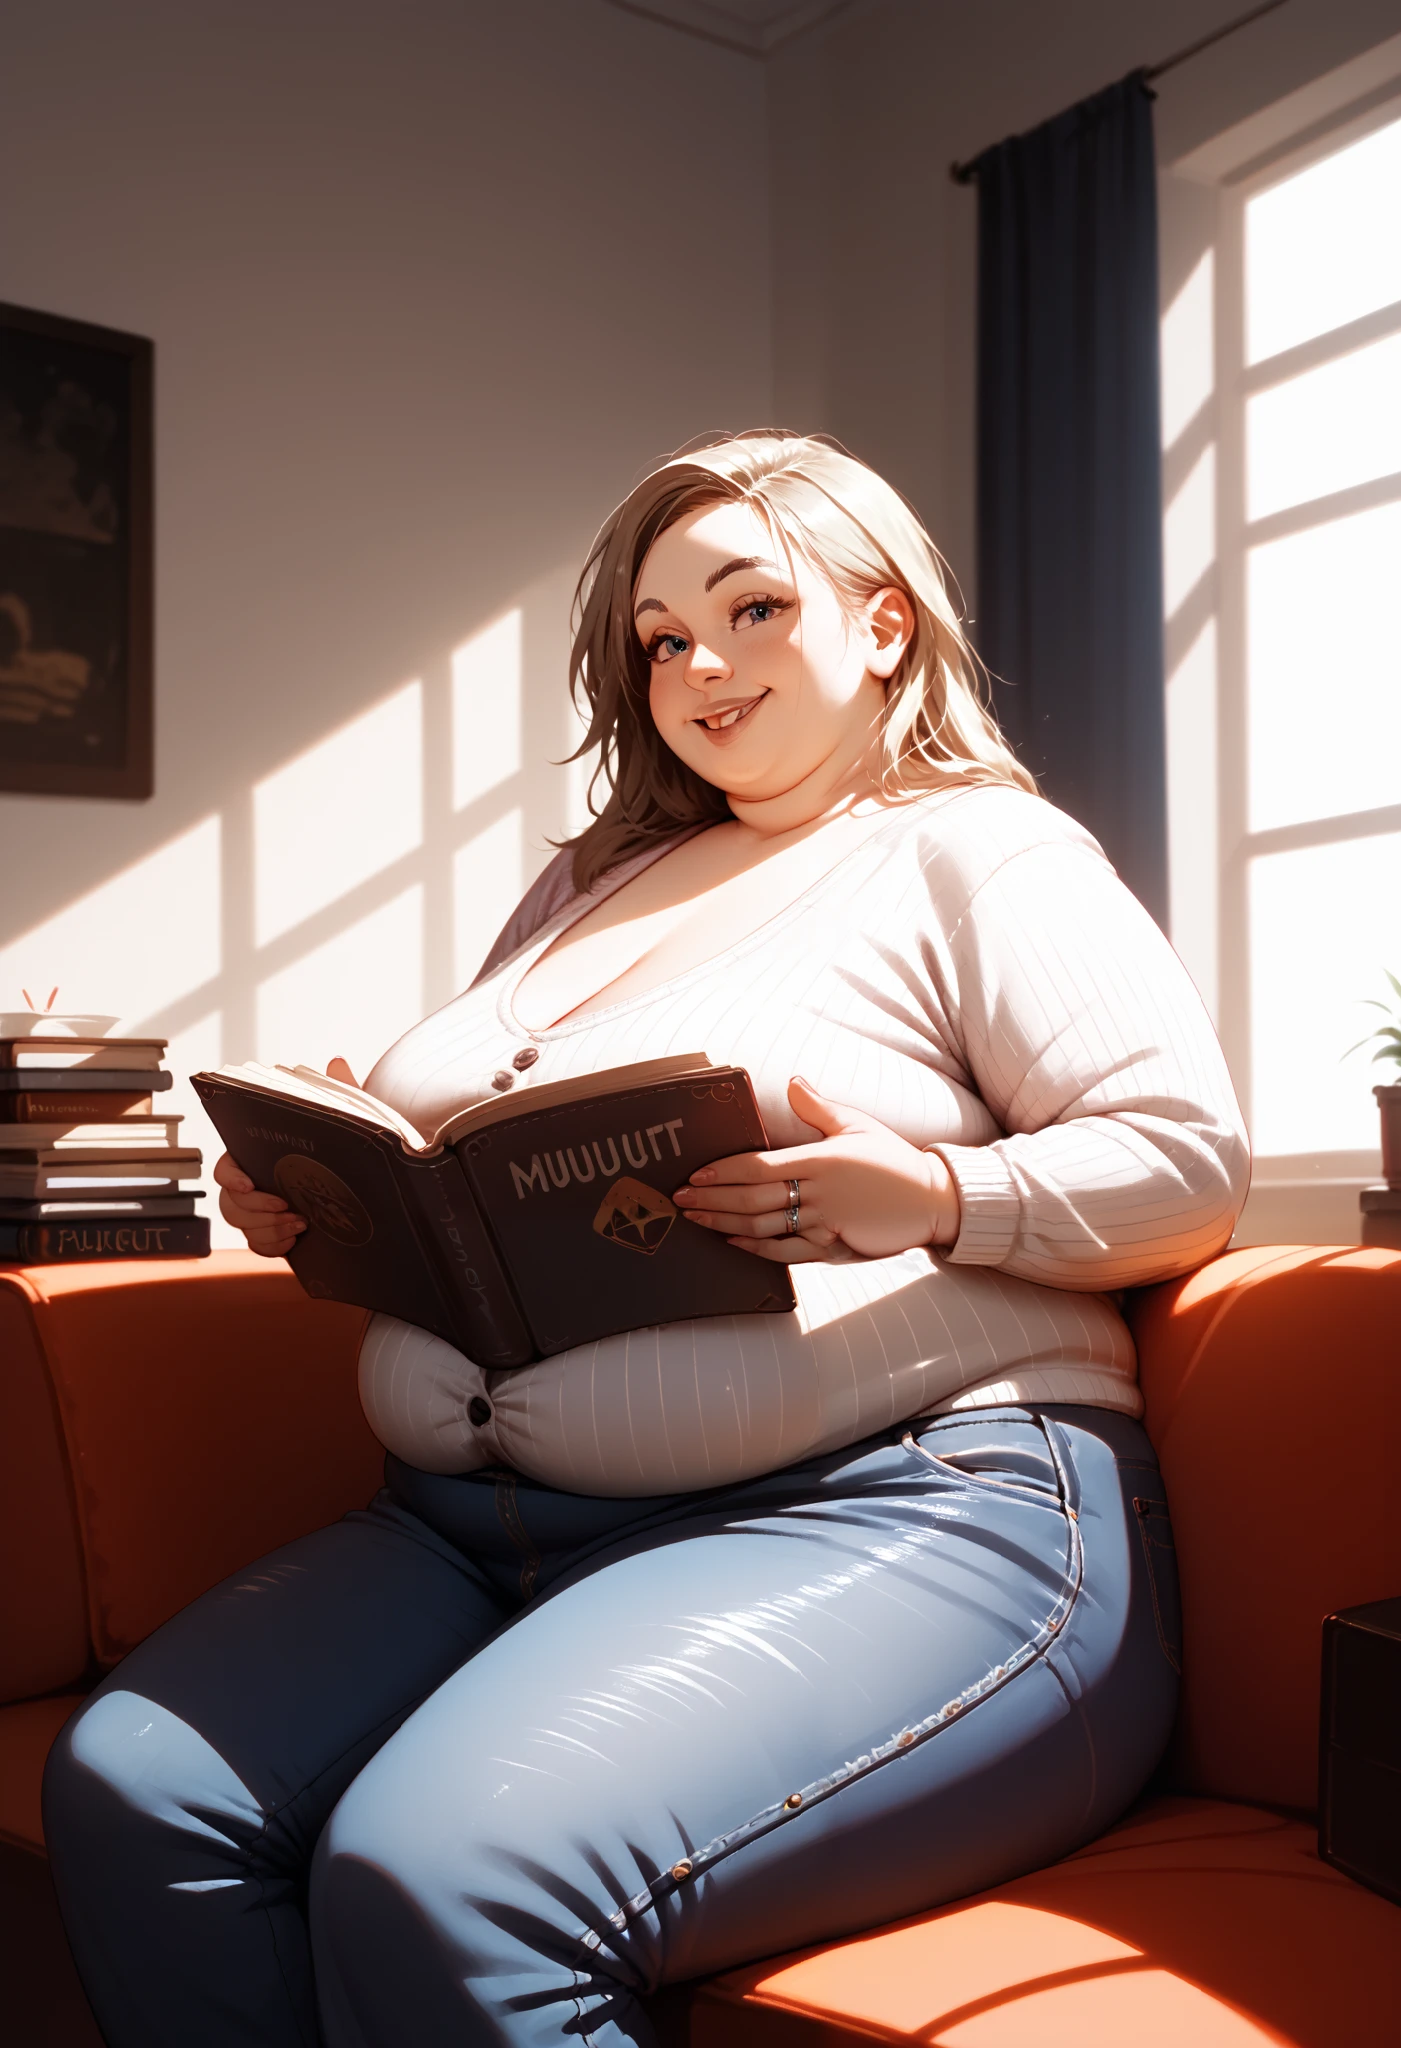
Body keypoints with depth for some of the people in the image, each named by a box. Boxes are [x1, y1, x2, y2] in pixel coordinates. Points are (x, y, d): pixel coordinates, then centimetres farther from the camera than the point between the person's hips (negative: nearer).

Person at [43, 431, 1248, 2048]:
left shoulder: (978, 851, 5)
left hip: (893, 1513, -6)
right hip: (472, 1523, 7)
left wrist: (928, 1199, -21)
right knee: (127, 1790, -18)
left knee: (440, 1877, -30)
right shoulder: (591, 882, 25)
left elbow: (1187, 1156, -5)